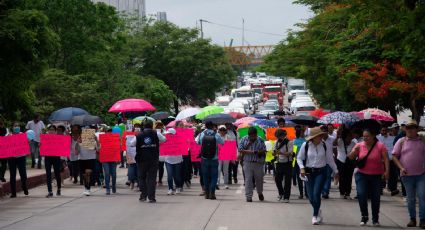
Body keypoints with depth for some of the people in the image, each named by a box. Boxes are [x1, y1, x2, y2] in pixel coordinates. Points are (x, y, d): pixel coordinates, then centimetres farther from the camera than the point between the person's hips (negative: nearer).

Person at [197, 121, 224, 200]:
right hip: (214, 159, -1)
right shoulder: (216, 135, -10)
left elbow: (198, 143, 9)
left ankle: (207, 193, 14)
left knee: (205, 176, 12)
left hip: (204, 159, 1)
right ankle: (212, 193, -2)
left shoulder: (201, 134, -7)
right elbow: (222, 142, 4)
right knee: (214, 176, 7)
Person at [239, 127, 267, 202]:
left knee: (259, 179, 10)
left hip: (258, 163, 1)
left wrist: (256, 152, -15)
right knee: (248, 180, -3)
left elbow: (264, 151, 3)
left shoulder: (260, 140, 3)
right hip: (247, 163, -1)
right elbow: (240, 150, -5)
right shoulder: (244, 139, 4)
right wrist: (251, 152, -12)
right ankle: (248, 196, 2)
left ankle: (260, 193, 35)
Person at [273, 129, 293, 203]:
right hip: (279, 163, 5)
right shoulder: (277, 142, 8)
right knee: (277, 179, 6)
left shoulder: (289, 142, -9)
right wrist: (274, 154, -10)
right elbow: (275, 152, 15)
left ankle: (286, 197, 5)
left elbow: (290, 153, -17)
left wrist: (281, 153, -29)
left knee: (287, 181, -2)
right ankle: (281, 193, 28)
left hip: (287, 163, -5)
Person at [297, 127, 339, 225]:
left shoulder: (325, 146, -5)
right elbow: (299, 158, 4)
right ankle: (318, 211, 32)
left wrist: (336, 171, 13)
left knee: (316, 194, -14)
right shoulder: (305, 145, -7)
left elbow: (330, 159, 7)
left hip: (321, 172, -1)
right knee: (311, 196, 3)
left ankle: (315, 215, 3)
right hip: (309, 172, 1)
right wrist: (302, 168, -11)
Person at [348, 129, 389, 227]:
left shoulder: (380, 146, -7)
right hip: (362, 174, 1)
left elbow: (386, 159, -10)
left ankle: (375, 219, 21)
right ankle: (364, 216, 4)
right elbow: (350, 157, 3)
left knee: (375, 197, 5)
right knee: (361, 194, -13)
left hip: (376, 176, -1)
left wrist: (387, 171, -22)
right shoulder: (359, 145, 0)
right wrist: (355, 151, -17)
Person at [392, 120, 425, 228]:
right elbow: (395, 156, 3)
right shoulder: (401, 141, 4)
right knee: (410, 198, 10)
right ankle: (412, 219, 21)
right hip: (407, 175, 1)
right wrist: (401, 168, -9)